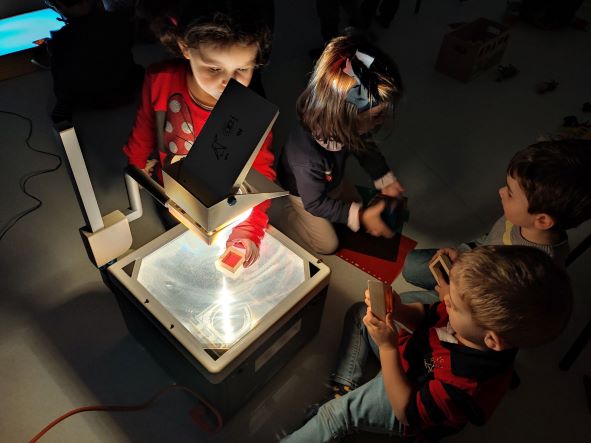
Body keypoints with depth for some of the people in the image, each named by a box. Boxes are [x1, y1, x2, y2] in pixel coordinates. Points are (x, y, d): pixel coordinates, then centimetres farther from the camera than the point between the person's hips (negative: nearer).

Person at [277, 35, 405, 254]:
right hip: (304, 193, -5)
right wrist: (361, 217, -33)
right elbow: (315, 203, -30)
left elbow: (365, 146, -7)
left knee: (356, 204, 27)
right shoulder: (307, 159, -50)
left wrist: (385, 180, -12)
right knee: (328, 245, 14)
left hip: (332, 179, 6)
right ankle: (290, 211, 29)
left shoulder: (346, 124, -32)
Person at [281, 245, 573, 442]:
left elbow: (407, 411, -29)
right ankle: (346, 386, 11)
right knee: (358, 313, 10)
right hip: (408, 357, 7)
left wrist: (387, 346, -36)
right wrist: (398, 310, -27)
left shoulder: (467, 385, -43)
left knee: (335, 413, -24)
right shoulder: (483, 314, -25)